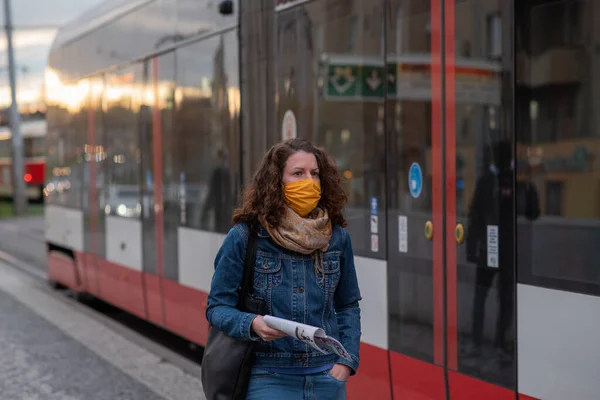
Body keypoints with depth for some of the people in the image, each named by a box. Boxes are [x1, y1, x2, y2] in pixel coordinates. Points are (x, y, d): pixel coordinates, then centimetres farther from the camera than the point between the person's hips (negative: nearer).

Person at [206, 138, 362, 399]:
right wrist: (252, 325, -21)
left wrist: (348, 360, 3)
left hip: (327, 378, 4)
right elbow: (217, 307, -1)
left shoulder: (337, 238, 5)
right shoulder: (244, 238, -5)